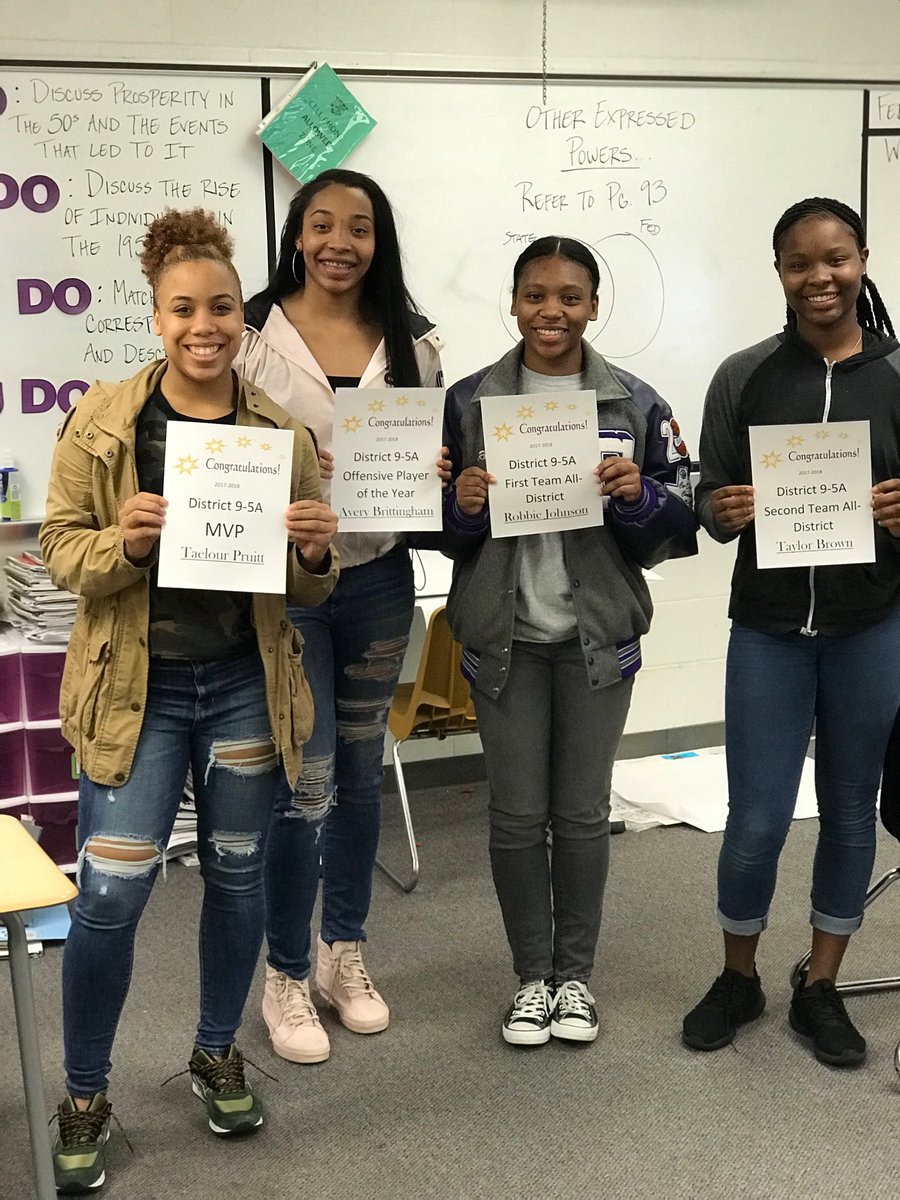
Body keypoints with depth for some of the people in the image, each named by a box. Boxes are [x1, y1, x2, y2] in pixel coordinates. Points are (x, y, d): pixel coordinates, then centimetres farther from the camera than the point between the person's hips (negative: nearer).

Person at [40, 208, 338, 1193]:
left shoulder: (281, 430, 0)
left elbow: (311, 592, 5)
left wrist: (315, 551, -18)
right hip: (136, 687, -2)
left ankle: (217, 1052, 38)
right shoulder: (102, 419, -5)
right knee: (111, 892, -3)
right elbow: (58, 546, -2)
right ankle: (84, 1094, 20)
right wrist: (122, 542, -22)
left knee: (236, 873, 14)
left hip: (246, 686, 2)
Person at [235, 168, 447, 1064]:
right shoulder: (253, 334, -6)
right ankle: (286, 977, 16)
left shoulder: (411, 344, 6)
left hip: (379, 579, 4)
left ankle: (344, 955, 32)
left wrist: (434, 479, -8)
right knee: (306, 782, -4)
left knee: (361, 772, 15)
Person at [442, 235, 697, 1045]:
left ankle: (576, 973, 28)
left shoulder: (636, 404, 0)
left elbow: (681, 526, 2)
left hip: (599, 636, 0)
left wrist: (637, 497, -18)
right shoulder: (469, 401, 0)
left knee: (583, 812, 9)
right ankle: (532, 975, 26)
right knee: (517, 815, 7)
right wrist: (464, 506, -16)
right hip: (504, 637, 0)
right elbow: (438, 525, 5)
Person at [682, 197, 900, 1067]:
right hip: (768, 629, 0)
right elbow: (708, 507, 3)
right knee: (756, 821, 2)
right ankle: (737, 978, 27)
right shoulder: (743, 378, 0)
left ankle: (820, 989, 29)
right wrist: (724, 513, -19)